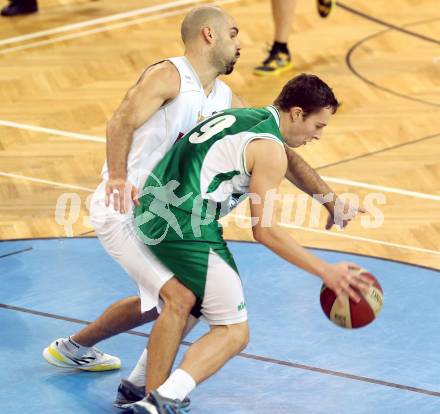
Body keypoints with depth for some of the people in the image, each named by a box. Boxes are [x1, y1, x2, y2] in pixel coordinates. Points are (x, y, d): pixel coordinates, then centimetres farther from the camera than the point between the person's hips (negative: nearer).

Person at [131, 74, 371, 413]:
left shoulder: (240, 115, 19)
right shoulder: (270, 149, -7)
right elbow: (264, 230, -11)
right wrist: (325, 272, -8)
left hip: (151, 210, 9)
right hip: (187, 228, -9)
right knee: (233, 333, -4)